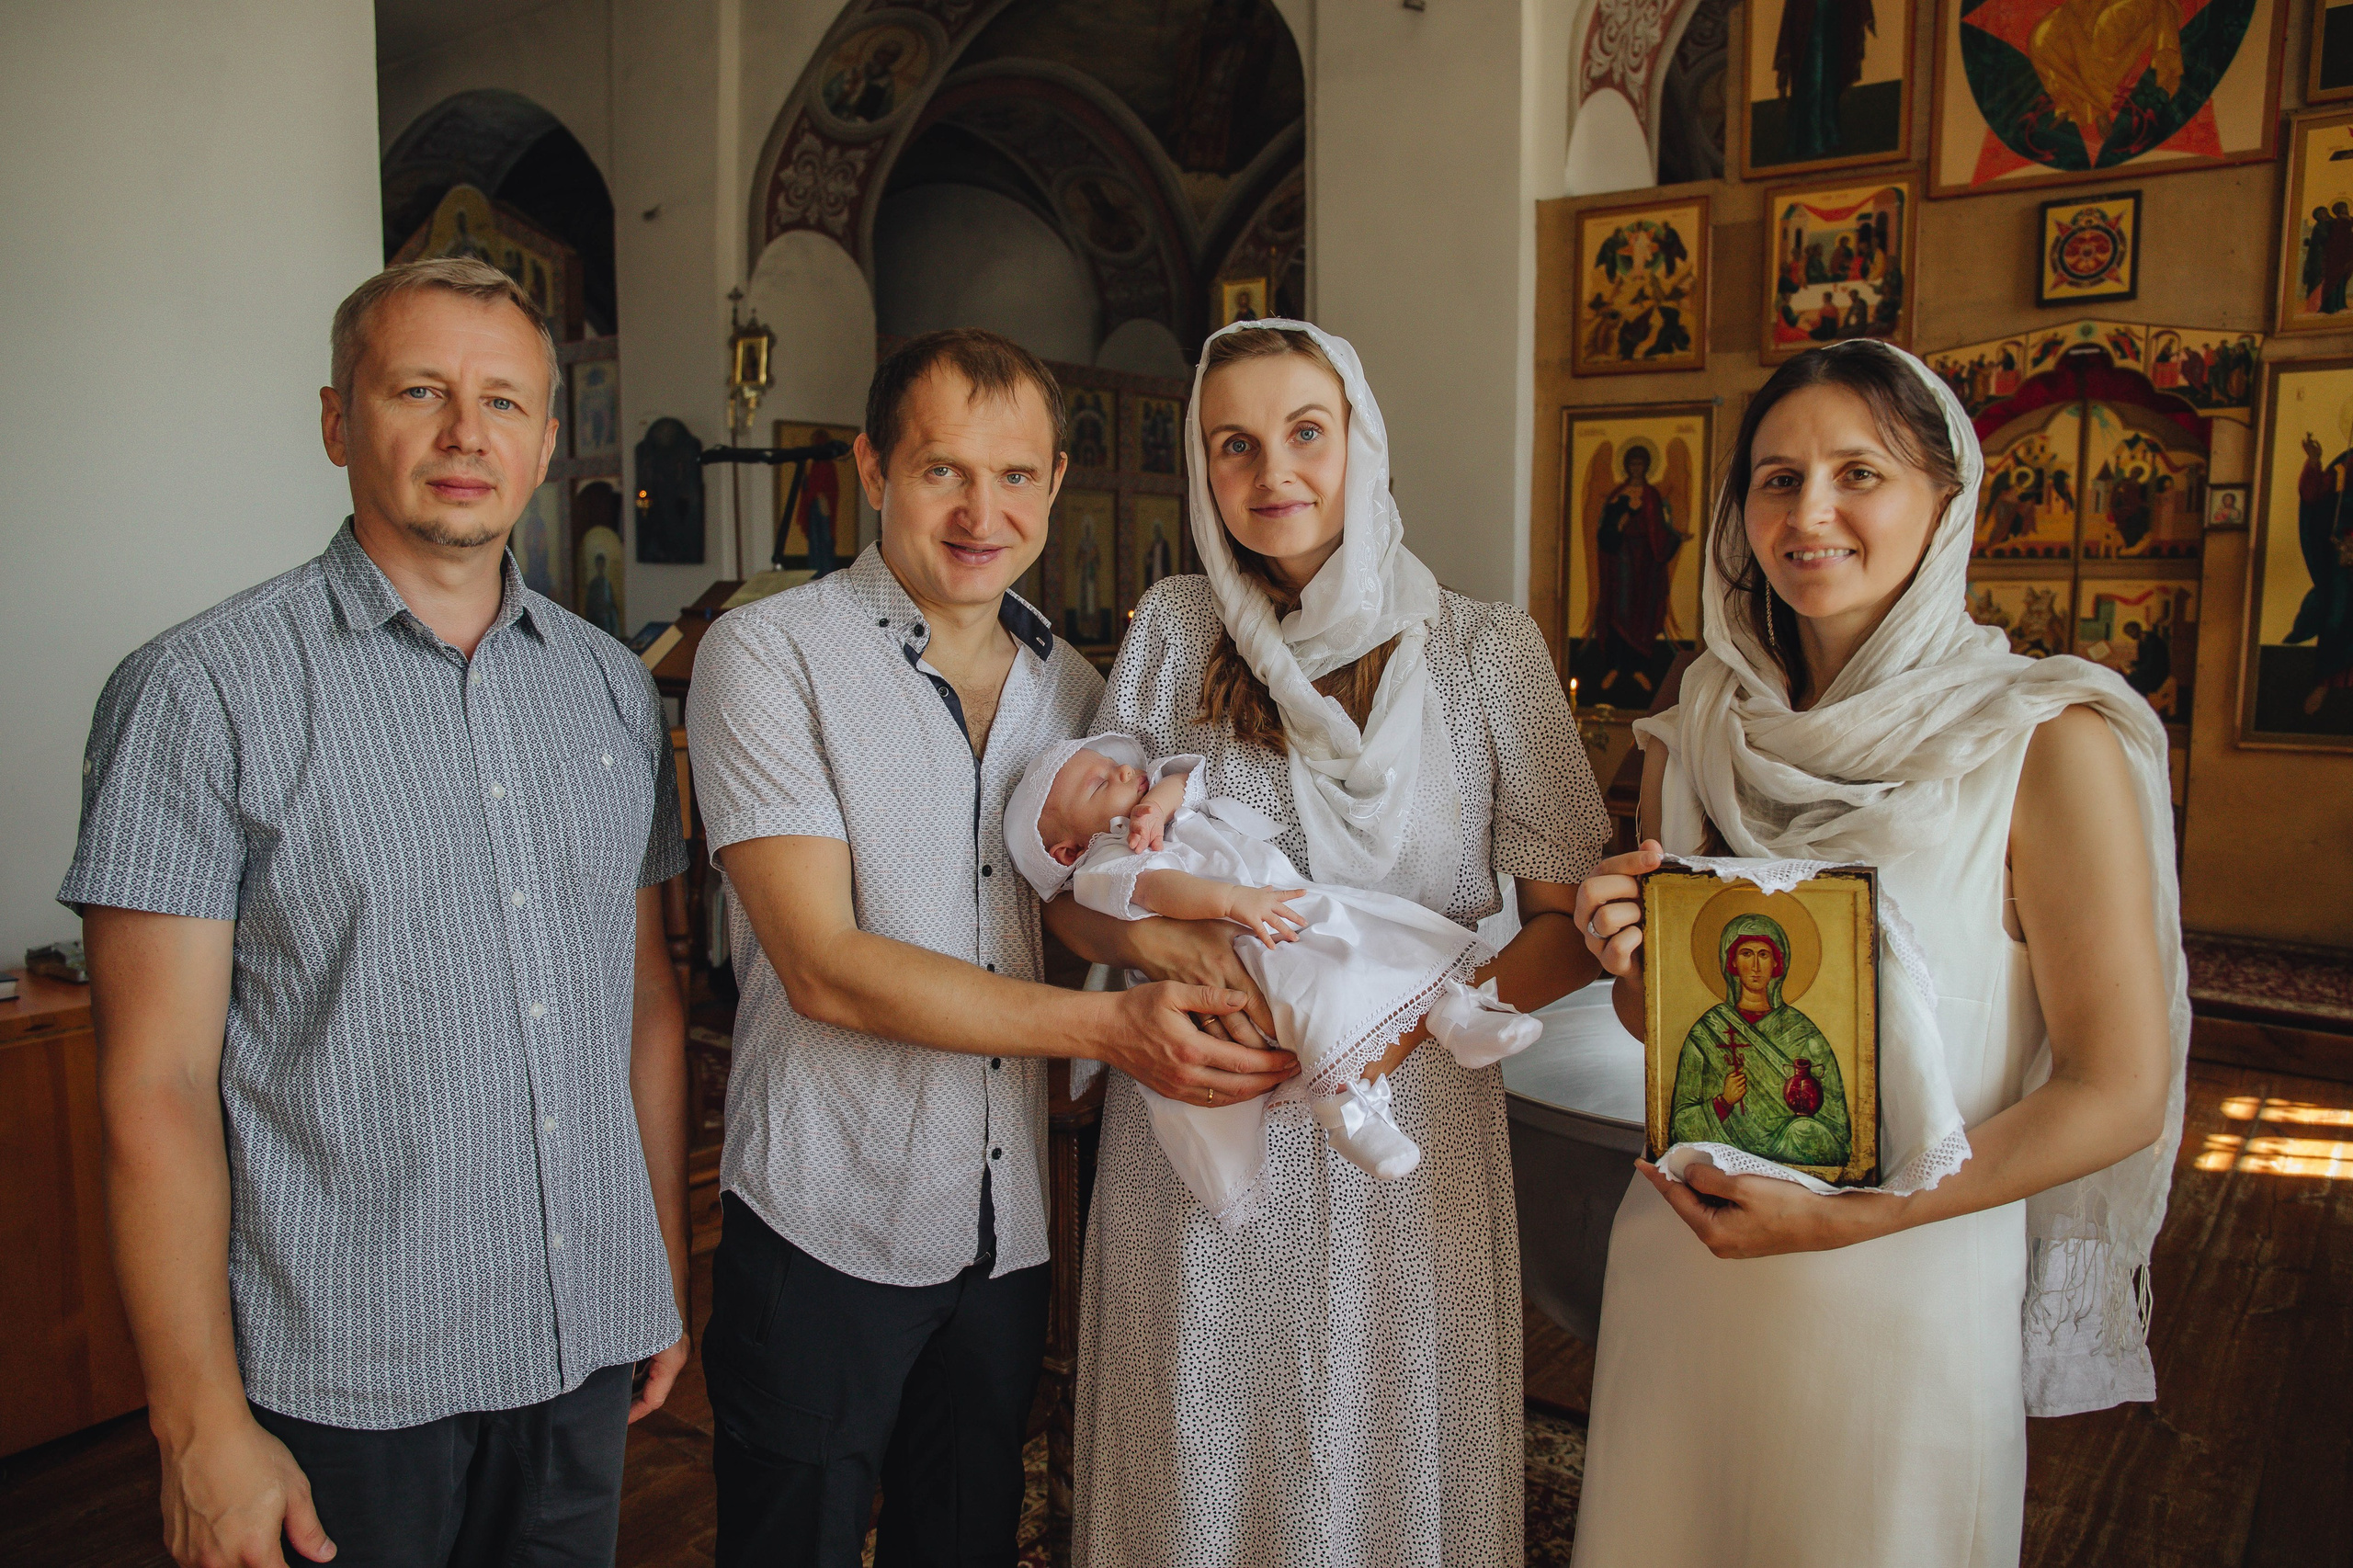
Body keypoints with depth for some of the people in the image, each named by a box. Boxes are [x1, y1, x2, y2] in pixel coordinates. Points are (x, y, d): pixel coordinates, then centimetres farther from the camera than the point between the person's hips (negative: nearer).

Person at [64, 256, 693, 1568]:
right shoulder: (203, 694, -9)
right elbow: (157, 1086, -10)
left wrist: (670, 1267, 10)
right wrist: (202, 1426, -12)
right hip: (346, 1375, -4)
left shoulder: (615, 686, 5)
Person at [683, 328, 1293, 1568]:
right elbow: (826, 966, -19)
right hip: (824, 1231, -5)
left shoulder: (1070, 684, 7)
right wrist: (1108, 1026, -23)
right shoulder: (769, 655, -11)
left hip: (1011, 1227, 5)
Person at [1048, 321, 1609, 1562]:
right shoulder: (1171, 632, 1)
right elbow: (1072, 895, 4)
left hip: (1406, 1138, -1)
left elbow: (1569, 925, -2)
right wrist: (1159, 937, -17)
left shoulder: (1486, 647, -3)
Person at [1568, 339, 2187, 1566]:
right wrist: (1631, 958, -12)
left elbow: (2120, 1092, -12)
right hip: (1683, 1261, 4)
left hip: (1910, 1290, -4)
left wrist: (1843, 1220, -17)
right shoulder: (1699, 735, 1)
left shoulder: (2045, 744, -13)